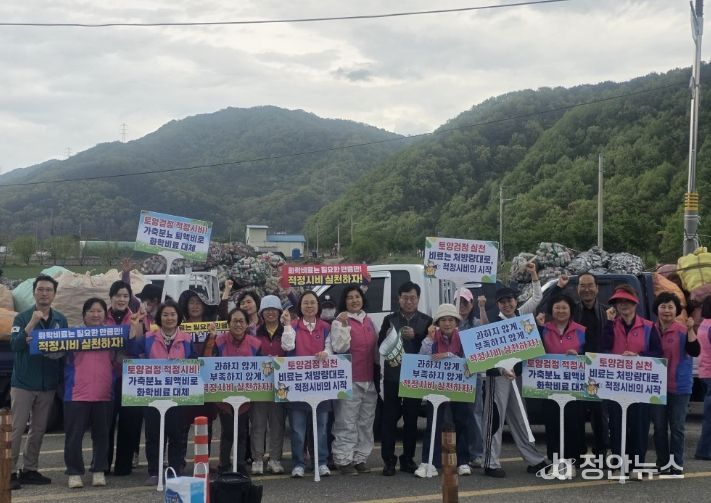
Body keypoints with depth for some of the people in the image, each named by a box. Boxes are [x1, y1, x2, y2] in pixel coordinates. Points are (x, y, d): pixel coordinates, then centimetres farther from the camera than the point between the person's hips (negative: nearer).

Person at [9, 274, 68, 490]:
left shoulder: (61, 320, 7)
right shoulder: (22, 318, -4)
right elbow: (15, 345, -17)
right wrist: (32, 323, -26)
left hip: (48, 384, 4)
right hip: (23, 382, -4)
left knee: (38, 430, 10)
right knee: (16, 429, -5)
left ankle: (29, 470, 19)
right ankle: (10, 471, -1)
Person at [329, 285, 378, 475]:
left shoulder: (369, 322, 15)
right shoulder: (340, 321, -3)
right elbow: (339, 348, -14)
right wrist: (344, 326, -22)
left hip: (369, 379, 6)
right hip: (349, 380, -6)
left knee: (366, 422, 10)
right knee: (347, 423, -7)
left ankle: (360, 458, 18)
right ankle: (344, 460, -1)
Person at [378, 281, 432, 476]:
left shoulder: (426, 321, 6)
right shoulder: (390, 319, 6)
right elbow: (380, 344, -1)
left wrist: (415, 336, -16)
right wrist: (388, 337, -22)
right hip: (392, 375, 0)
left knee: (412, 419, 7)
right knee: (389, 418, 0)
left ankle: (408, 459, 16)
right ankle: (389, 460, 5)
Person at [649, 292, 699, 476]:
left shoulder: (683, 331, -5)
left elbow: (695, 352, -16)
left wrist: (690, 329, -24)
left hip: (679, 386, -3)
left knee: (677, 426, 3)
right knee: (659, 427, 7)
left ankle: (677, 464, 11)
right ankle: (663, 463, 16)